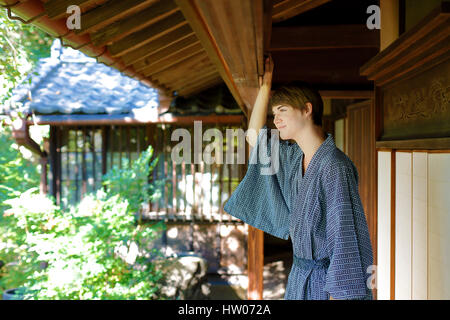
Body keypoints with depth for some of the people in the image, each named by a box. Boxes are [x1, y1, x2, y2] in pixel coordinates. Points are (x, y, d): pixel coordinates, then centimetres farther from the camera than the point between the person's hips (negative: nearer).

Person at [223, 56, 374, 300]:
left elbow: (345, 237, -24)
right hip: (300, 274, 8)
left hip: (325, 281, -8)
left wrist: (337, 294, -25)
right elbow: (254, 137, 16)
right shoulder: (295, 157, 4)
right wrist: (265, 85, 11)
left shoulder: (334, 166, -21)